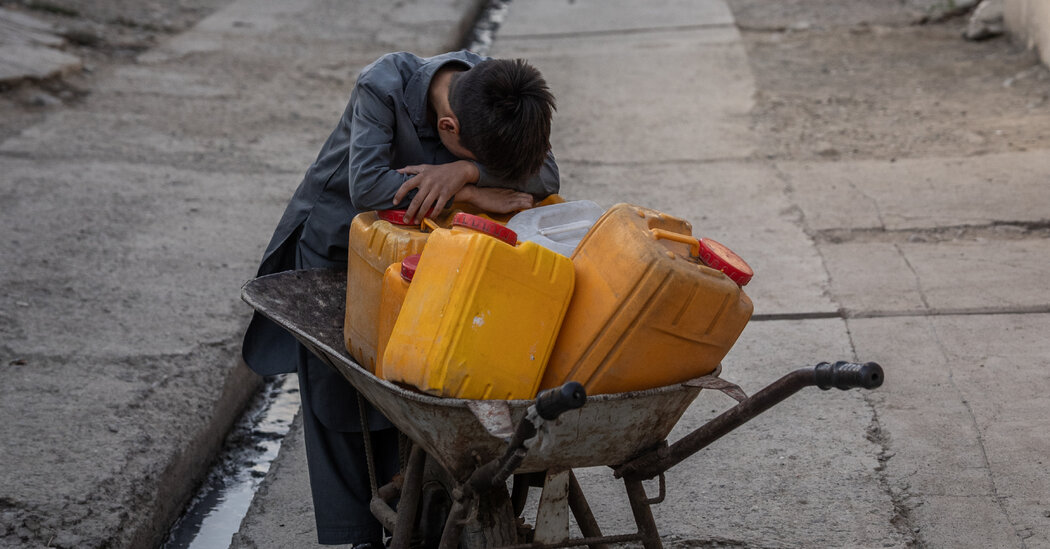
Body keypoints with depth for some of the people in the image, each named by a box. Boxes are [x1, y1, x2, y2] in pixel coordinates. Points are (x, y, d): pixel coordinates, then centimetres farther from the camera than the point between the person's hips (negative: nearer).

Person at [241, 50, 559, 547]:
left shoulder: (494, 91, -21)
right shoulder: (383, 87, -34)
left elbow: (545, 176, -26)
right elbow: (366, 185, -42)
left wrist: (465, 170, -43)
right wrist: (476, 193, -42)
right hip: (333, 244, -3)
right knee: (334, 390, -2)